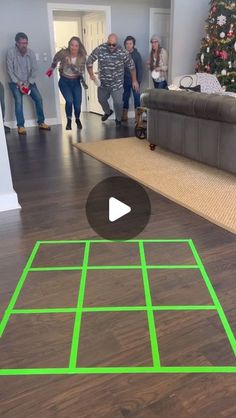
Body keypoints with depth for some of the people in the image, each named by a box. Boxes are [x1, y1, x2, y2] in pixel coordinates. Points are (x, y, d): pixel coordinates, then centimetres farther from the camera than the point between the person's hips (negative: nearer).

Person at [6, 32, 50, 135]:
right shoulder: (11, 52, -13)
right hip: (15, 82, -3)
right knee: (18, 101, -22)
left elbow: (34, 70, -3)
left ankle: (41, 122, 4)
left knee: (38, 98, -9)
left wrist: (28, 83, -13)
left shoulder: (31, 53, -5)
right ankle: (20, 126, -18)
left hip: (29, 81, 4)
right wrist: (18, 84, -18)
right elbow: (10, 70, -12)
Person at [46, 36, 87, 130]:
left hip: (76, 82, 2)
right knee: (69, 100, -23)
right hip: (64, 81, -2)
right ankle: (69, 120, 1)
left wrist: (71, 64, -31)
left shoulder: (82, 57, -13)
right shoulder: (63, 53, -17)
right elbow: (55, 60, 4)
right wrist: (51, 68, 19)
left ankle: (77, 119, 31)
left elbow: (81, 71, -18)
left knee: (77, 104, -2)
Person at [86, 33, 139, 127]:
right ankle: (108, 112, 53)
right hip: (103, 83, 3)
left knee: (118, 103, -4)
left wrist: (134, 81, -2)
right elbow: (89, 61, -6)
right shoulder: (99, 49, -16)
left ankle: (118, 119, 26)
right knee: (101, 99, 20)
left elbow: (131, 66, -6)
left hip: (117, 84, -3)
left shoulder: (123, 52, -17)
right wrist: (91, 74, -13)